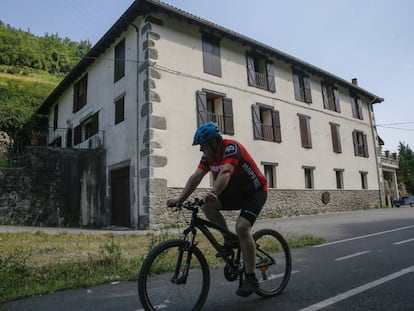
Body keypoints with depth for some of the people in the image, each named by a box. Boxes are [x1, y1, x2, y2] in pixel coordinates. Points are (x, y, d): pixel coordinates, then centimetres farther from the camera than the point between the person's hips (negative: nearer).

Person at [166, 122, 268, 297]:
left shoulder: (231, 147, -25)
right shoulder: (208, 155, -4)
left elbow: (225, 172, -43)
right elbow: (196, 177, -11)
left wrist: (213, 193, -59)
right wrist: (179, 199, -21)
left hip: (255, 191, -7)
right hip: (235, 192, 7)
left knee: (242, 227, -24)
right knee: (207, 206, -15)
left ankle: (251, 279, -11)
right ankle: (229, 240, 4)